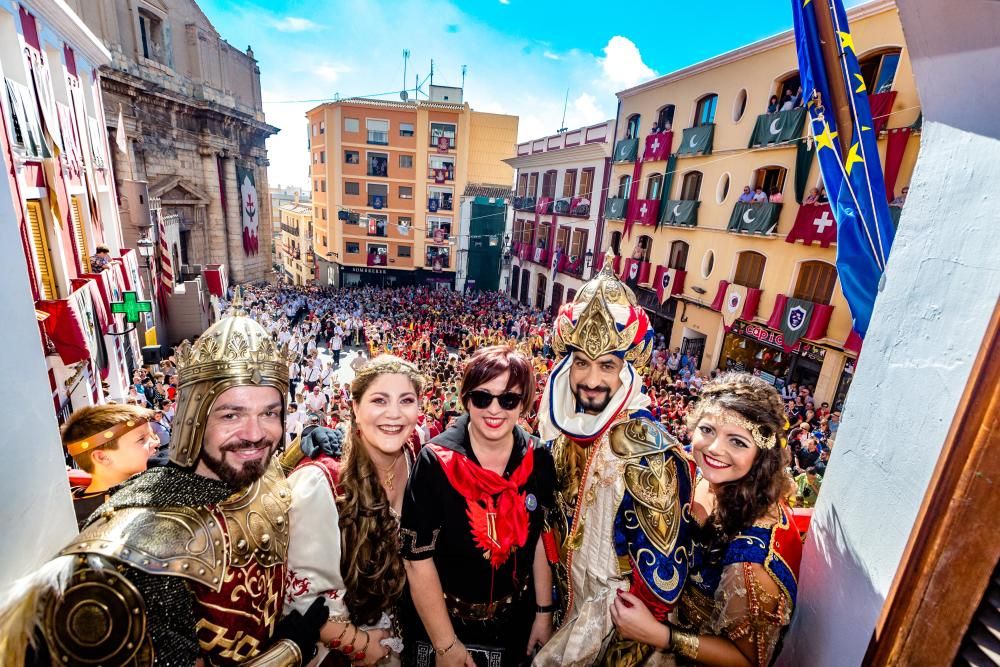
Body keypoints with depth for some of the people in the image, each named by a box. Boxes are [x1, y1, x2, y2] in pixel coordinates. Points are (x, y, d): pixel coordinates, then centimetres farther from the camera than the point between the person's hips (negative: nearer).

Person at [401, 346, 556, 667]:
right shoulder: (436, 461, -23)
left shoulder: (538, 459, -11)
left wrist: (544, 612, 2)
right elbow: (418, 558, -18)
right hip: (442, 624, -3)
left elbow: (541, 537, 0)